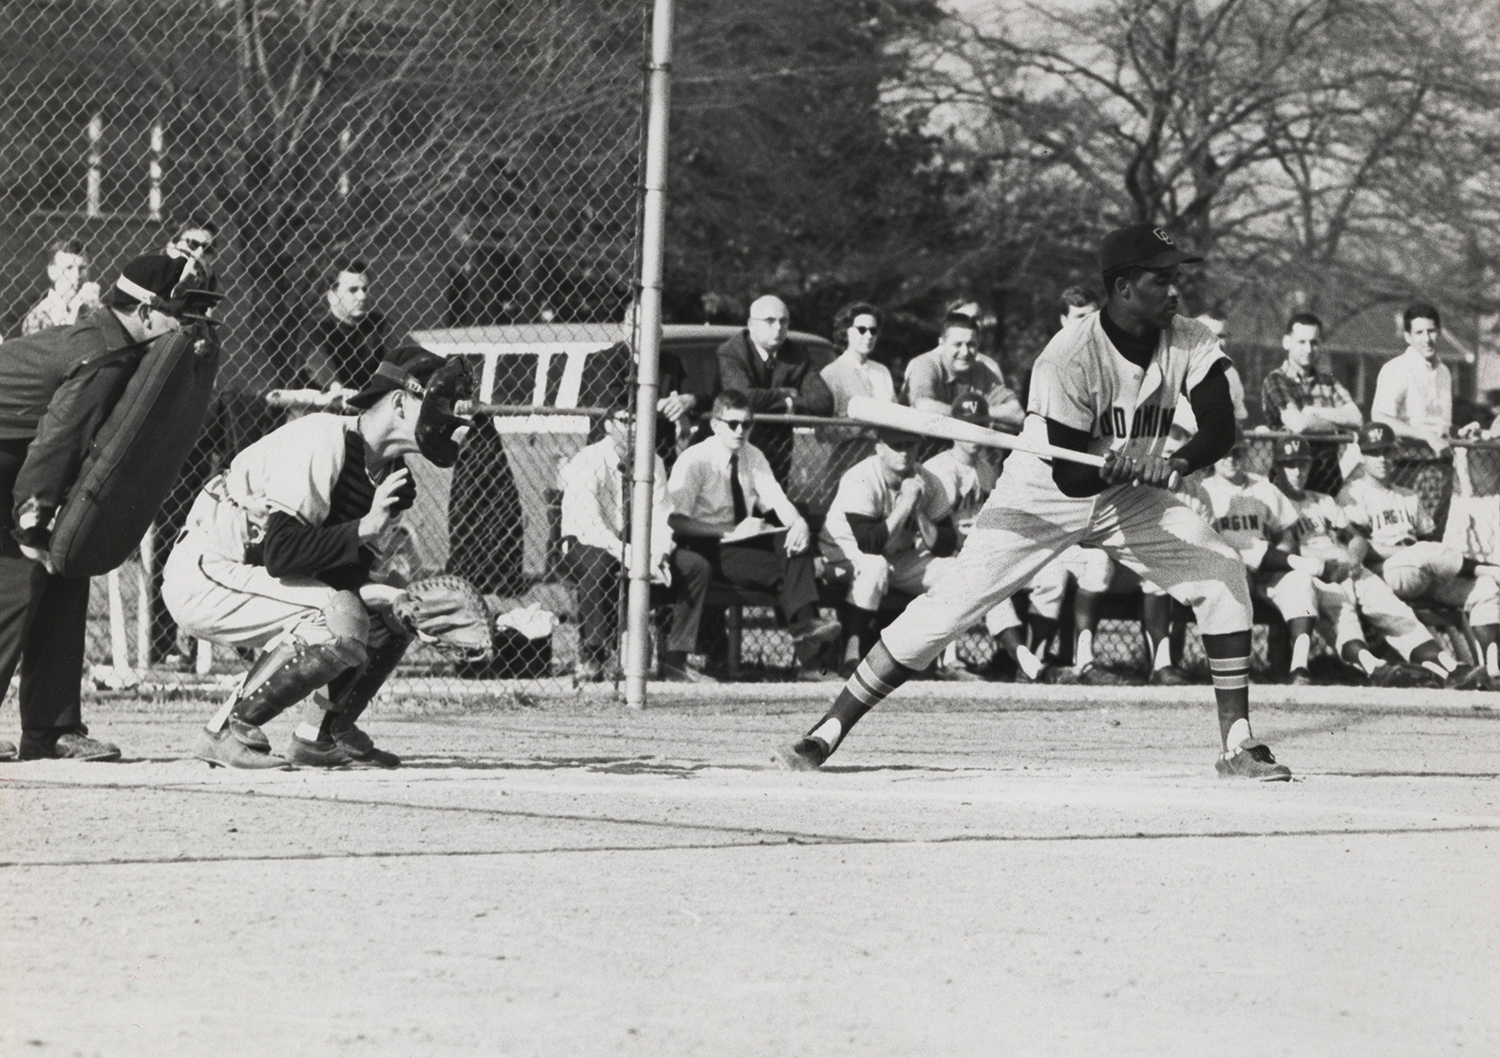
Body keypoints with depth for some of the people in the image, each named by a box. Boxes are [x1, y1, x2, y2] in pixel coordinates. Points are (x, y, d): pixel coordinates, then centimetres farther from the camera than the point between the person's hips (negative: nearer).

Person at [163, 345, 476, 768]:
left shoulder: (392, 478, 7)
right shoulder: (320, 441, -22)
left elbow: (345, 572, 4)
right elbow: (281, 551, -30)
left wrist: (407, 601, -14)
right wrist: (364, 529, -26)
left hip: (251, 576, 10)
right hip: (203, 577, -10)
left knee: (393, 614, 4)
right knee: (339, 616, -28)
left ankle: (321, 734, 13)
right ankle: (229, 731, -18)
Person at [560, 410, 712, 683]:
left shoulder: (652, 463, 4)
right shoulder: (586, 464, -14)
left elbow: (661, 517, -1)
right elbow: (590, 526, -24)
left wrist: (658, 556, -23)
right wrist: (630, 557, -36)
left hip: (636, 544, 5)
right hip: (588, 545, -5)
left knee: (698, 567, -14)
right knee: (596, 566, -41)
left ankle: (675, 658, -11)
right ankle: (591, 658, -25)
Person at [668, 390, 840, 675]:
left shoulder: (753, 457, 12)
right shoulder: (694, 461, -7)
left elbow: (777, 501, 3)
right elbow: (676, 521, -16)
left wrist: (798, 522, -22)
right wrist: (731, 532, -24)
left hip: (746, 543, 5)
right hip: (710, 549, -5)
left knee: (795, 538, -26)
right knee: (783, 568, -30)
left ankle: (805, 623, -39)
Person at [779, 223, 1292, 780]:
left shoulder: (1189, 343, -13)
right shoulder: (1069, 357, -27)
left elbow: (1220, 425, -22)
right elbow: (1069, 477, -26)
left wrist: (1174, 462, -41)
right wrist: (1123, 461, -45)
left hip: (1130, 497, 5)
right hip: (1044, 498, -5)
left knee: (1223, 573, -12)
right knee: (950, 603, -13)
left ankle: (1237, 744, -4)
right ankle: (829, 730, -7)